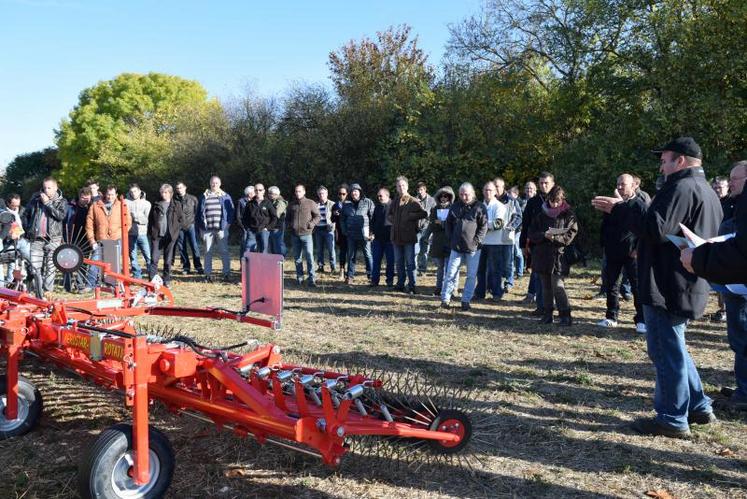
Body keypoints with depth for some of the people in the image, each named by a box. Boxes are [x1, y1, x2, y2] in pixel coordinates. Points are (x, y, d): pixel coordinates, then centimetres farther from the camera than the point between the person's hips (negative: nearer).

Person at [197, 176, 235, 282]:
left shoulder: (225, 197, 6)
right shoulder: (204, 196, 11)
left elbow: (231, 210, 4)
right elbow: (199, 212, 14)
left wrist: (227, 224, -6)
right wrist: (201, 226, 7)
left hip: (221, 229, -2)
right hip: (207, 229, 2)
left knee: (224, 251, 1)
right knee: (208, 252, 6)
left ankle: (227, 273, 7)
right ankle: (208, 274, 12)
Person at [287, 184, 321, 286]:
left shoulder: (310, 203, 0)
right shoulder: (291, 204, 12)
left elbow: (317, 216, 4)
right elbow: (288, 217, 24)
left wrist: (312, 224, -10)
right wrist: (289, 224, 5)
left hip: (306, 234, -4)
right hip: (294, 235, 4)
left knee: (309, 256, -9)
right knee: (297, 257, 10)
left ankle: (312, 279, -6)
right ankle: (299, 277, 19)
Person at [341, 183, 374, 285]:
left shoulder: (368, 202, 0)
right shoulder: (346, 204, 11)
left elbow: (373, 217, -3)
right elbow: (342, 218, 18)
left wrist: (371, 232, -9)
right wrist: (345, 230, 7)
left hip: (364, 234, -3)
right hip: (351, 235, 4)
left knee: (368, 255, 1)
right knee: (351, 256, 9)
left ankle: (371, 275, 9)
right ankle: (350, 276, 16)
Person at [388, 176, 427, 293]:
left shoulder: (414, 201, -6)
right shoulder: (394, 202, 12)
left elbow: (424, 213, -12)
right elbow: (389, 215, 25)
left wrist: (410, 216, -14)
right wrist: (393, 220, 5)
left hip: (409, 237, -6)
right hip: (396, 237, 6)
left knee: (410, 263, -2)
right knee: (398, 263, 13)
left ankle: (412, 286, 4)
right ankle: (401, 284, 24)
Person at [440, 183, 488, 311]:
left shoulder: (479, 207, -3)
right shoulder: (455, 207, 8)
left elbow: (484, 226, -4)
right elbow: (448, 223, 15)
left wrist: (477, 240, -11)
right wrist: (451, 239, 6)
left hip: (473, 248, -2)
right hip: (456, 247, 2)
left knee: (471, 275, 3)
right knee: (451, 274, 2)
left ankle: (466, 300, 13)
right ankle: (445, 299, 10)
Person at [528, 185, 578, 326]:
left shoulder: (568, 215, 1)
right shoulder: (541, 215, 9)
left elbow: (570, 236, -6)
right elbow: (531, 234, 4)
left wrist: (555, 238, -19)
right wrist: (544, 235, -14)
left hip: (559, 255, -4)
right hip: (542, 255, 4)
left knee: (558, 285, -12)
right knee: (546, 286, 10)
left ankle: (565, 315, -5)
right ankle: (547, 314, 18)